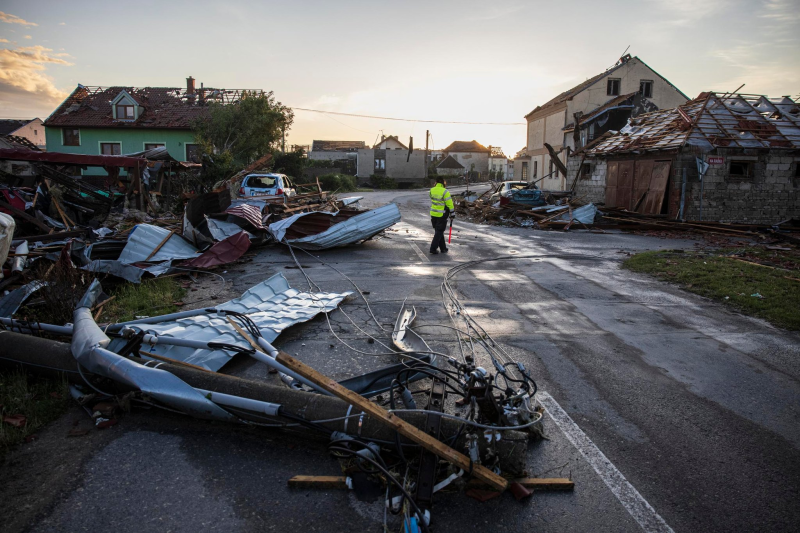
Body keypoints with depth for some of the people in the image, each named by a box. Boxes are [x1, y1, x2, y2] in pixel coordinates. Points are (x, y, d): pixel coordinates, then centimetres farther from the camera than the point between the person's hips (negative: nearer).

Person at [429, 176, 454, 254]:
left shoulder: (432, 190, 0)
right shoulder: (445, 192, -18)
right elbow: (449, 204, -14)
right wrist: (452, 214, -5)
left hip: (433, 213, 6)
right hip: (441, 215, -6)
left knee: (438, 231, 15)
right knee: (439, 232, 3)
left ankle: (443, 248, 23)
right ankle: (433, 248, 1)